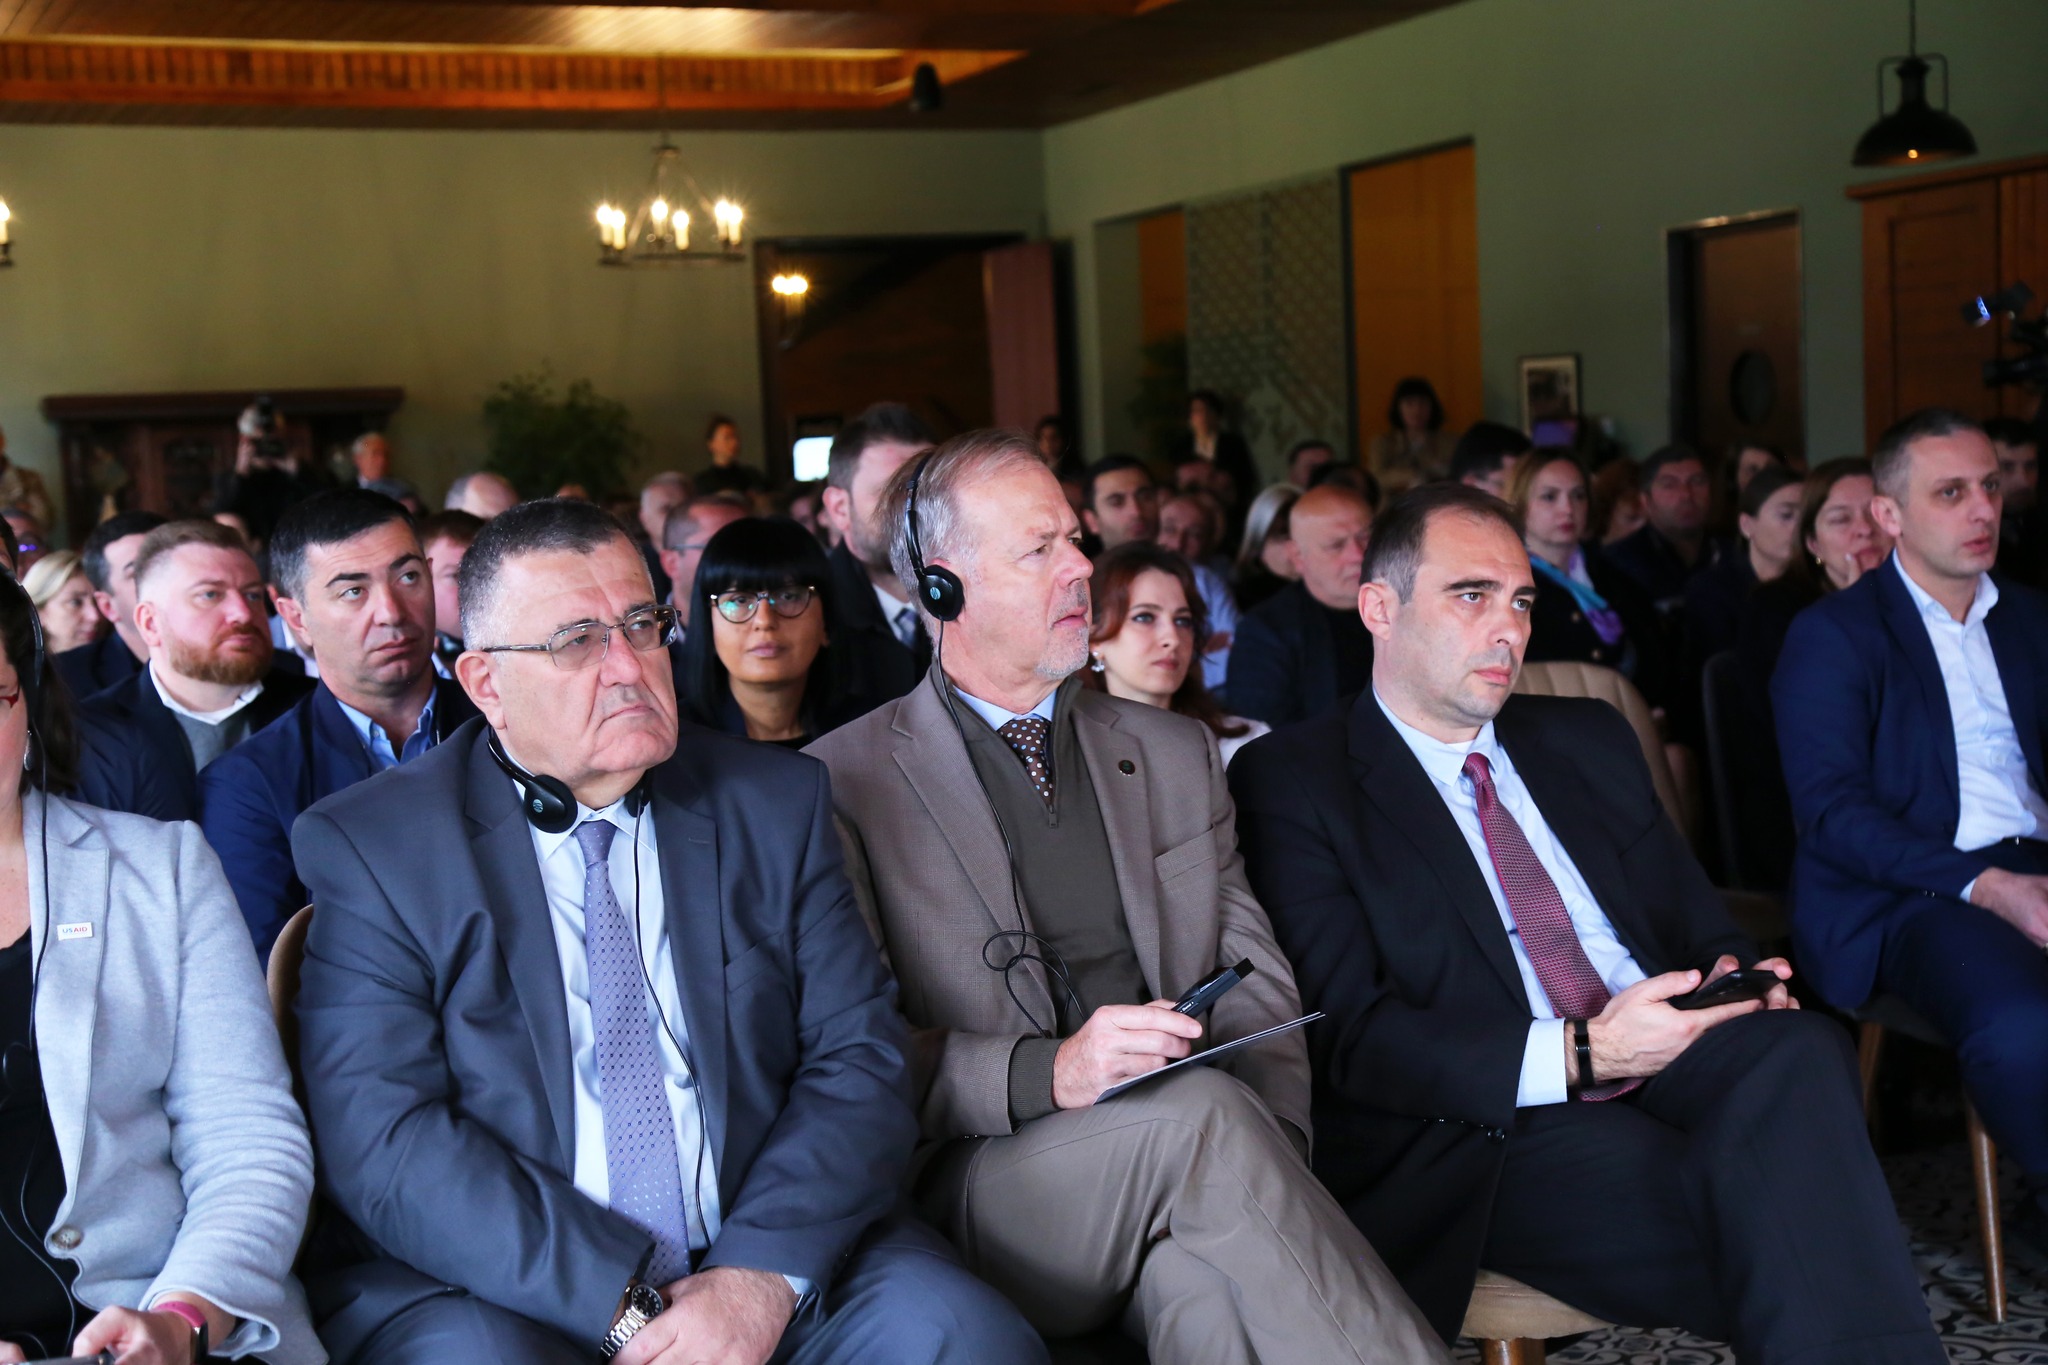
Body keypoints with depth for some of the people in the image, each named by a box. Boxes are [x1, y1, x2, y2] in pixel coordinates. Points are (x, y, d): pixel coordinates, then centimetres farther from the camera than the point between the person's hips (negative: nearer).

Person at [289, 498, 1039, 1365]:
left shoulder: (774, 804, 9)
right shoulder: (370, 846, 0)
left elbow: (858, 1058, 2)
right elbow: (383, 1145, -10)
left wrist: (764, 1271, -15)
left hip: (772, 1267, 2)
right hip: (500, 1290, -1)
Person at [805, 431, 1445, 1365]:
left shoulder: (1175, 753, 18)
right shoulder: (843, 785, 2)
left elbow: (1255, 983, 13)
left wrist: (1271, 1153, -7)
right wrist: (1048, 1072, -20)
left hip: (1178, 1160, 3)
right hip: (977, 1186, -3)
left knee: (1211, 1288, -33)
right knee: (1202, 1109, -32)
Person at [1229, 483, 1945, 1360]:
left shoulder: (1590, 739, 22)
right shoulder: (1288, 783, 2)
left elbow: (1697, 922, 24)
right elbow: (1349, 1039, -8)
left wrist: (1728, 975, -2)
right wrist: (1578, 1054, -19)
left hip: (1673, 1056, 6)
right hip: (1490, 1125, -5)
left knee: (1798, 1051, -30)